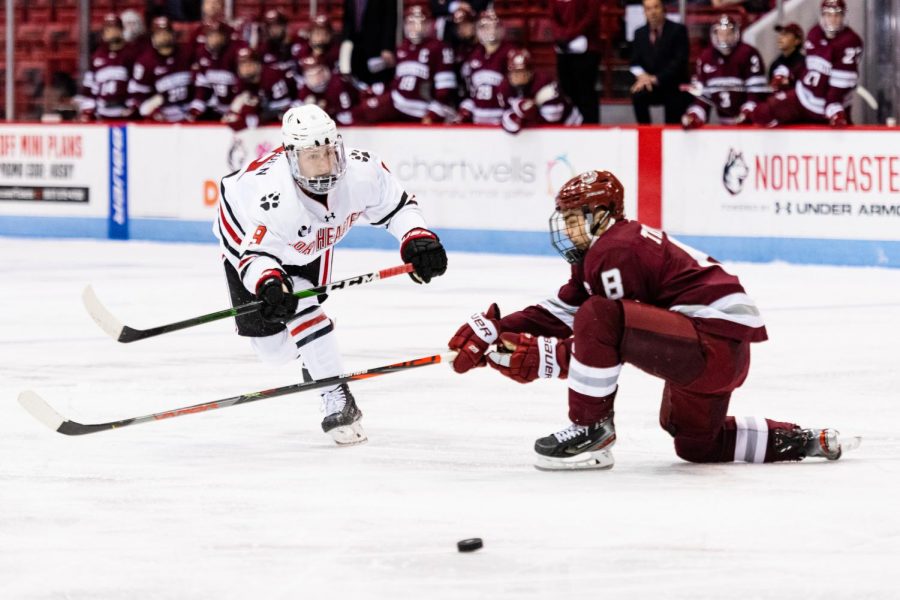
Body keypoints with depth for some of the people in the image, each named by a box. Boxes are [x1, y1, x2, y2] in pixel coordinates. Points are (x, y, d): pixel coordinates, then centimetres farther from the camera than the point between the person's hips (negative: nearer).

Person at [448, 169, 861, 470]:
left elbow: (605, 333, -15)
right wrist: (494, 331, 8)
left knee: (597, 317, -26)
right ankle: (802, 441, 26)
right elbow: (559, 313, 17)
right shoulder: (602, 252, 20)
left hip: (713, 344, -12)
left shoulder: (614, 251, -12)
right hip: (726, 353, 12)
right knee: (695, 443, 29)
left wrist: (541, 358, -15)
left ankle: (590, 431, -13)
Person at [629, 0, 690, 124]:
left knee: (674, 125, -8)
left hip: (675, 86, -2)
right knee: (637, 94, -29)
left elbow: (679, 61, -16)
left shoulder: (678, 30, -7)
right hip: (651, 84, 2)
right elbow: (635, 62, 5)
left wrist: (656, 78, -25)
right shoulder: (640, 33, 7)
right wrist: (641, 75, -20)